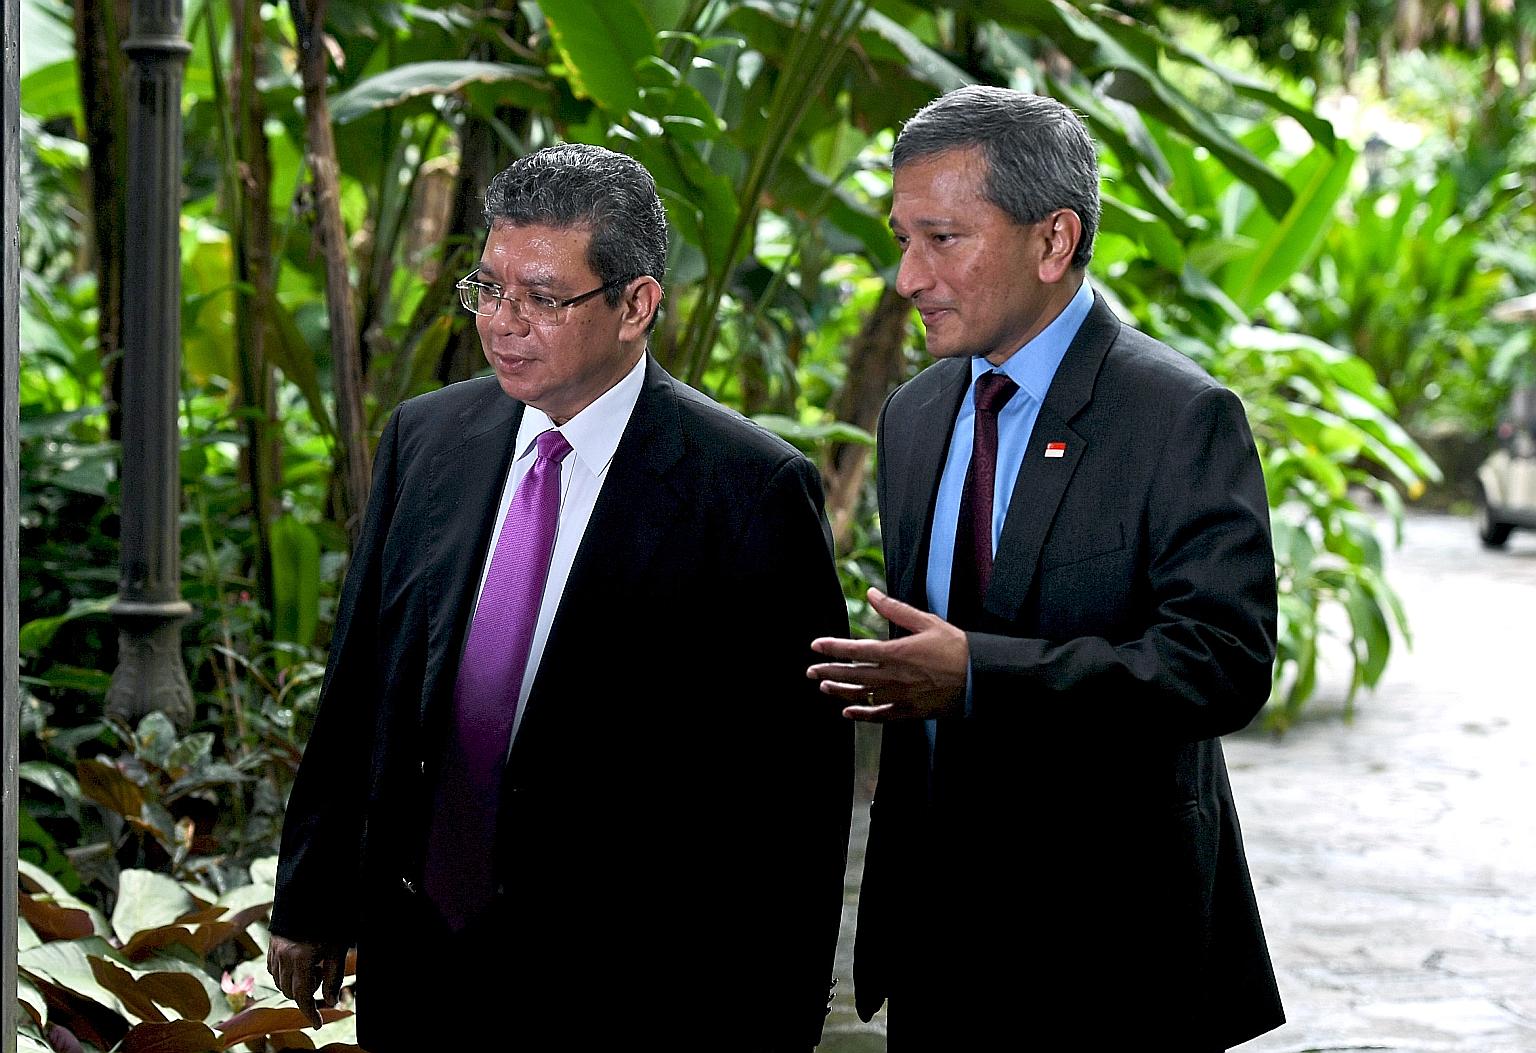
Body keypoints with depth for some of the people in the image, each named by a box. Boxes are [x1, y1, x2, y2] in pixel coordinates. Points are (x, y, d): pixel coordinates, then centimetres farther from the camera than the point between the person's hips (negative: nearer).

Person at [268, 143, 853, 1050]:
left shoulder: (753, 490, -13)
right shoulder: (424, 438, 4)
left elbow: (797, 781, -11)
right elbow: (357, 687, 10)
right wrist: (312, 906, 11)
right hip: (416, 967, 5)